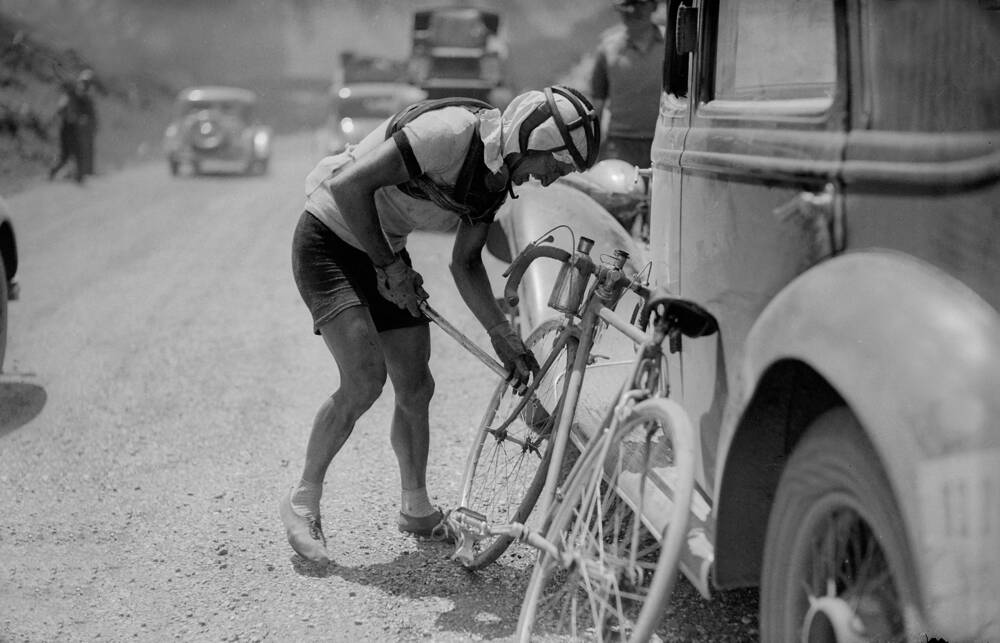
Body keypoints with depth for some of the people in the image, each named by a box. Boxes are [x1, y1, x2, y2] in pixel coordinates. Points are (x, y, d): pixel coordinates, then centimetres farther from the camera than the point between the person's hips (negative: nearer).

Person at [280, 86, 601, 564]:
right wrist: (388, 265, -21)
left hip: (383, 251, 8)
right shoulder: (450, 132, -28)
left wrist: (505, 338, 1)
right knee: (366, 379, -19)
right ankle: (303, 501, -3)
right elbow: (350, 185, -30)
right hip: (329, 241, -8)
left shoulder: (498, 175, 0)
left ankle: (416, 508, 23)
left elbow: (465, 263, 7)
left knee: (416, 388, 5)